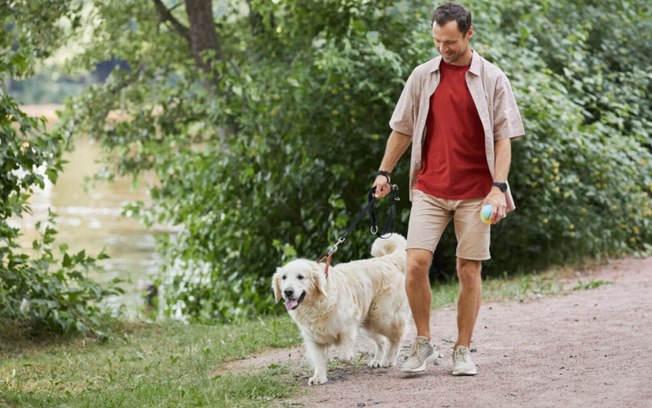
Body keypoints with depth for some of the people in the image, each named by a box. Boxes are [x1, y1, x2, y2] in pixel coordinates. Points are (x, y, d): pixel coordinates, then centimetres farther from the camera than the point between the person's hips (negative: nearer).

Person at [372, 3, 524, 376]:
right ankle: (424, 345, 5)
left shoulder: (493, 79, -2)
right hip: (429, 188, 2)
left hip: (475, 192, -2)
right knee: (416, 263, -10)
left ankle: (463, 351, 13)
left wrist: (499, 187, -13)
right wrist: (385, 171, 11)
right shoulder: (422, 76, 5)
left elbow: (503, 137, -4)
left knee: (469, 271, 2)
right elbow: (402, 128, 14)